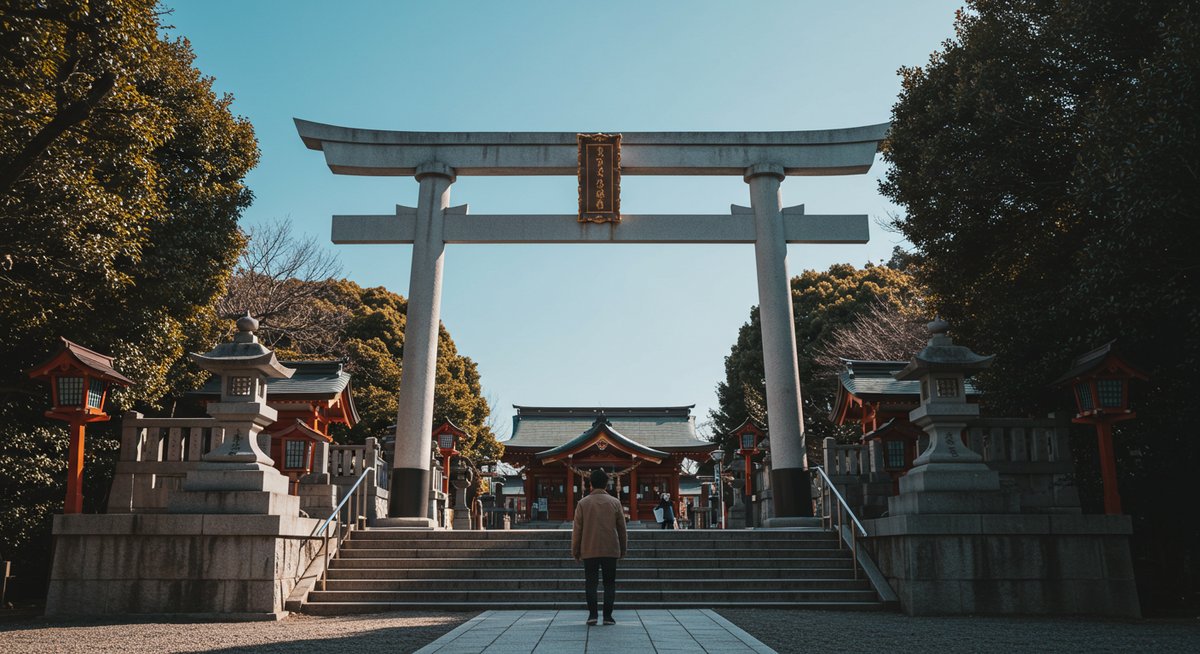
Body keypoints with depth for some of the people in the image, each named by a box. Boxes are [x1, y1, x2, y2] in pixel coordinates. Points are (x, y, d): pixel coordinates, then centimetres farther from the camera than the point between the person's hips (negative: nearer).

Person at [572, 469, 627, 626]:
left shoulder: (583, 503, -1)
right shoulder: (615, 502, 1)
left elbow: (577, 529, 1)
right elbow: (622, 528, 6)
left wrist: (575, 551, 9)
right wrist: (623, 549, 15)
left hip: (589, 551, 0)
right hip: (611, 551, 0)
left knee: (590, 583, 7)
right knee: (609, 583, 7)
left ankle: (592, 614, 2)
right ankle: (608, 616, 3)